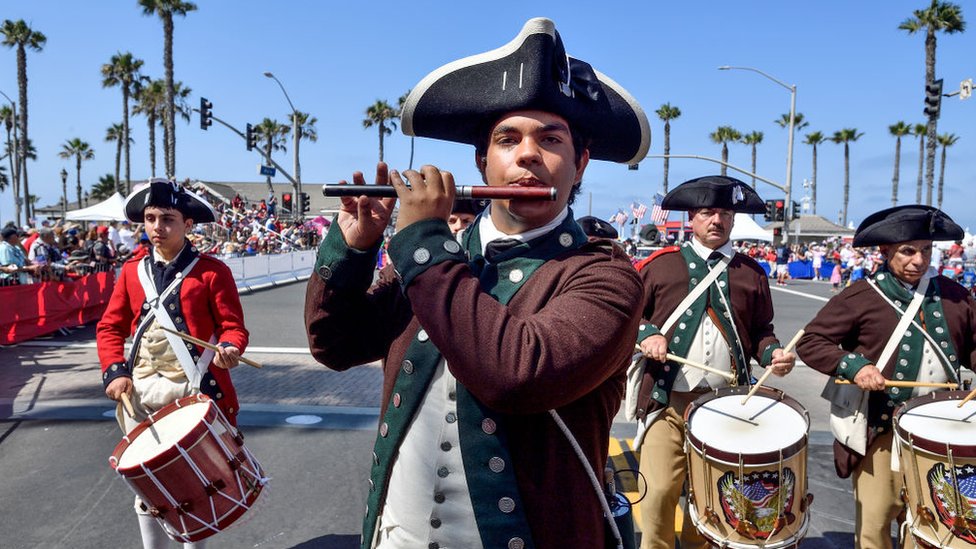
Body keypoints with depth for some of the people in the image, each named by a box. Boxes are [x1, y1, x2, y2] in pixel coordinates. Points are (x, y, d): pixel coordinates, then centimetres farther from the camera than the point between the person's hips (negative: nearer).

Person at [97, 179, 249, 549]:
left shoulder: (212, 271, -4)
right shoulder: (132, 271, 9)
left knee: (195, 480, 8)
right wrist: (115, 371, -4)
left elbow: (233, 326, -5)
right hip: (139, 391, 4)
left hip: (193, 389, -3)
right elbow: (110, 327, 11)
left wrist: (228, 348, -27)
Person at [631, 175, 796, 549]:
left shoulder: (752, 273, 10)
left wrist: (772, 353, -6)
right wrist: (645, 334, -13)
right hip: (668, 401, -2)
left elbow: (761, 330, 14)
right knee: (659, 492, -2)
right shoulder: (661, 265, 2)